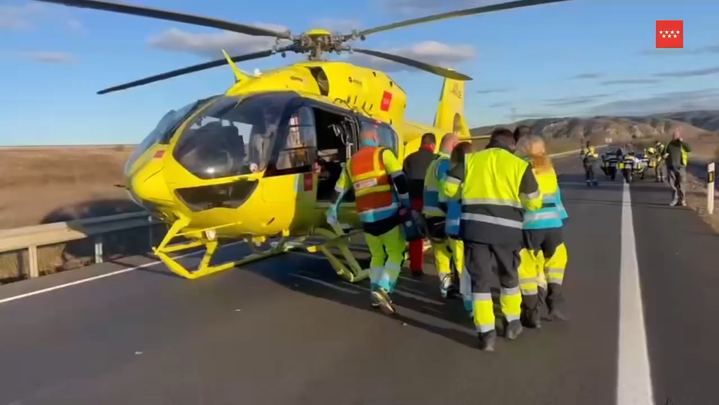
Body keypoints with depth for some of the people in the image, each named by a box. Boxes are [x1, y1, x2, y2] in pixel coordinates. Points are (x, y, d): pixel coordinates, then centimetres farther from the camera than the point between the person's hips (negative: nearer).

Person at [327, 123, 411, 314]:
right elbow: (400, 179, -11)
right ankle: (382, 289, -13)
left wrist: (332, 211, 32)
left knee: (377, 255, 19)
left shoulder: (351, 162, 15)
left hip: (367, 217, 5)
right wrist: (406, 203, -2)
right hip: (388, 213, -5)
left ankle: (376, 295, 19)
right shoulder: (383, 153, 0)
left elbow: (339, 190, 20)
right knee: (396, 253, 4)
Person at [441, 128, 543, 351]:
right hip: (507, 229, 0)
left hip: (474, 227, 0)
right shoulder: (519, 165, 4)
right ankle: (512, 323, 35)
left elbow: (449, 189, 8)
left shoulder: (469, 160, 8)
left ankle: (486, 333, 8)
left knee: (480, 279, 9)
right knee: (509, 275, 21)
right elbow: (534, 202, 4)